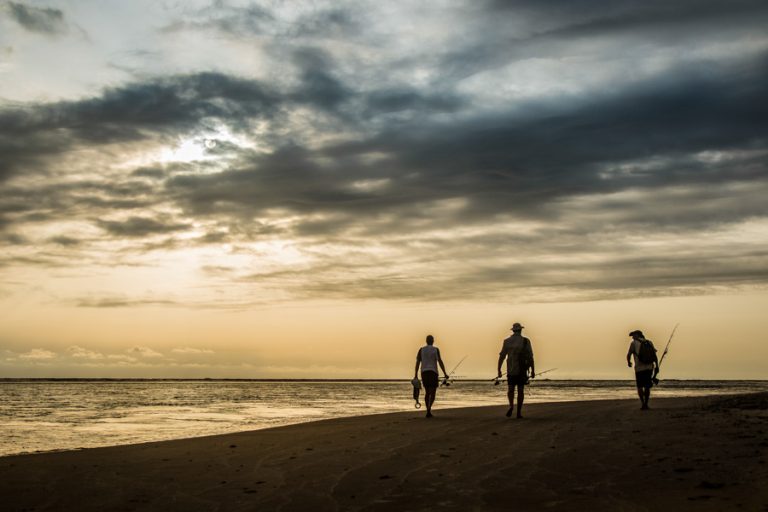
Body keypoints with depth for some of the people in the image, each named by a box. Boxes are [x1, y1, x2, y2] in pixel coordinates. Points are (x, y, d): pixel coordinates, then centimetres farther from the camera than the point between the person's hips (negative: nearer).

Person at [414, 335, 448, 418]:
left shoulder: (421, 350, 6)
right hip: (433, 372, -3)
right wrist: (445, 373, -7)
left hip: (424, 373, 3)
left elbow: (417, 362, 1)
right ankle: (428, 409, -27)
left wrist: (415, 375, 1)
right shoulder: (436, 349, -2)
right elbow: (440, 361, -10)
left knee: (427, 392, 17)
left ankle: (428, 412, 14)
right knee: (433, 393, -2)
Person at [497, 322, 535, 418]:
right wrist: (533, 370, -1)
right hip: (522, 370, -1)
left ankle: (511, 406, -13)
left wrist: (499, 370, 2)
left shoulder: (507, 341, 0)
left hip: (511, 370, 1)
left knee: (511, 390, 12)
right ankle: (519, 412, 4)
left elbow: (501, 356, -2)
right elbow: (530, 357, -6)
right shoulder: (526, 341, -4)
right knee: (520, 390, 7)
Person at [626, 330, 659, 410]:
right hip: (649, 367, 3)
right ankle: (646, 404, 13)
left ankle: (642, 403, -9)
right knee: (647, 387, 13)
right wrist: (657, 365, 9)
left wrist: (629, 362, 12)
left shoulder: (633, 343, -3)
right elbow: (655, 356, 4)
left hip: (639, 368, -3)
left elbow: (629, 354, -7)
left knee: (640, 386, 6)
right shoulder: (649, 342, 9)